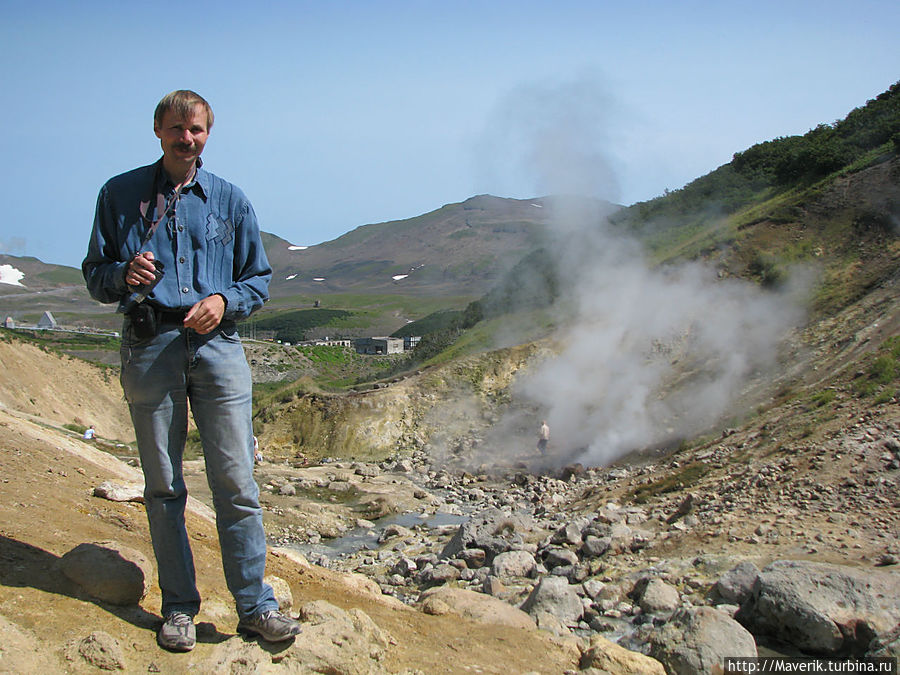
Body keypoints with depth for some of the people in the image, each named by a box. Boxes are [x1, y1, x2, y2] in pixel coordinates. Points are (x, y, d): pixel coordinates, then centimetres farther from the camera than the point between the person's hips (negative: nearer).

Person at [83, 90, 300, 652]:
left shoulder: (230, 200, 13)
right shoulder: (121, 194, 11)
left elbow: (260, 280, 15)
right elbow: (95, 274, 12)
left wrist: (225, 300, -6)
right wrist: (124, 274, -11)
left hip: (216, 343, 0)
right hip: (150, 347, 0)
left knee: (236, 481, -4)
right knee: (164, 485, 4)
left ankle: (255, 605, 4)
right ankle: (179, 607, 16)